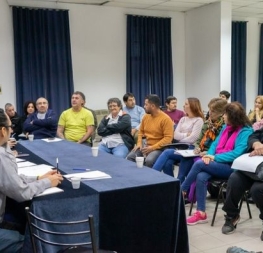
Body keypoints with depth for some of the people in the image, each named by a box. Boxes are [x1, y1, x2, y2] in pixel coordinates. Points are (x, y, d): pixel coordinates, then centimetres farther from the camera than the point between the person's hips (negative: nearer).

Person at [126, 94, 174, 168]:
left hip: (159, 148, -6)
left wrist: (153, 148, -22)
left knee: (149, 160, -34)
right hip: (146, 146, 6)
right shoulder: (146, 117, 8)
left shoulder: (166, 119, -13)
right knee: (130, 157, -16)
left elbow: (168, 138, -18)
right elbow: (141, 131, 21)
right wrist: (139, 143, 1)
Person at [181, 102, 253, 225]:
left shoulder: (246, 132, -11)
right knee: (201, 177, -23)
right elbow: (216, 143, 14)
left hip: (231, 167, -7)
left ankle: (181, 191, -4)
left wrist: (215, 157, -20)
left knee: (199, 164, -24)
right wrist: (209, 155, -8)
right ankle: (201, 213, -18)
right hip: (219, 163, 7)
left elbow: (237, 153, -21)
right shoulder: (226, 127, 13)